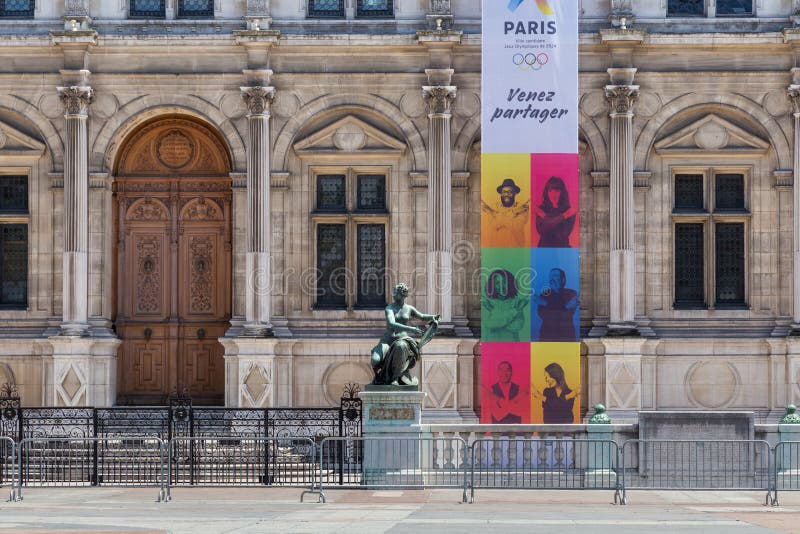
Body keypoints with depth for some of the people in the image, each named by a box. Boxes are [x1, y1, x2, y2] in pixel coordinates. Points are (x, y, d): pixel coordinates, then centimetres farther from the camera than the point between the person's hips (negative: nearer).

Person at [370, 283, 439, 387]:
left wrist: (433, 317, 7)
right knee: (375, 360, -28)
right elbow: (391, 324, -21)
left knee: (400, 347, -41)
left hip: (402, 339, 1)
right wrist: (411, 329, -29)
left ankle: (395, 378, -30)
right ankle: (381, 373, 10)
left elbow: (422, 317, 28)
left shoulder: (409, 308, 8)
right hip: (388, 338, -1)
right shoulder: (389, 308, -4)